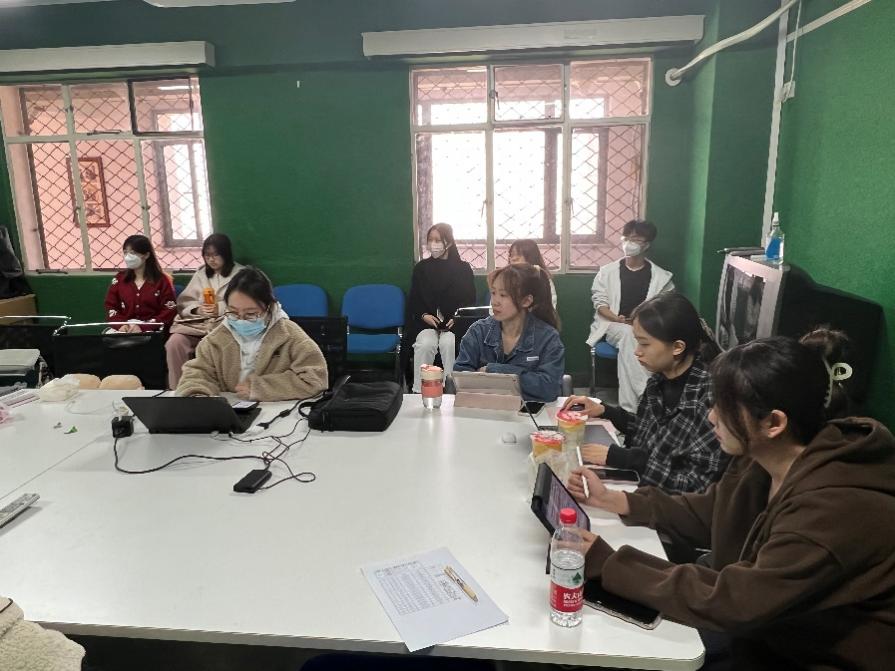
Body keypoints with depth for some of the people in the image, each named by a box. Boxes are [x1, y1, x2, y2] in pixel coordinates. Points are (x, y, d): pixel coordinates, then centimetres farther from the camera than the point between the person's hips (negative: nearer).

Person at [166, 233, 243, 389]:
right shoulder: (201, 273, 21)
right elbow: (184, 301, 13)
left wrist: (220, 309, -18)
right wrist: (198, 309, -9)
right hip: (197, 322, 4)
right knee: (174, 342, -25)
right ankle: (176, 390, -16)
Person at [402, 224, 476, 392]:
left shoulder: (463, 268, 8)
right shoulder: (421, 268, 12)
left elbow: (470, 300, 6)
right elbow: (413, 301, 11)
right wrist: (424, 316, -9)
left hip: (454, 323, -1)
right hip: (425, 323, 1)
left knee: (448, 343, -33)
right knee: (425, 344, -31)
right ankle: (418, 391, -28)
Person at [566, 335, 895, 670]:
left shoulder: (833, 511, -34)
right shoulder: (762, 459, -7)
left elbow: (732, 601, -33)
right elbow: (706, 513, 8)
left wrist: (608, 564, -28)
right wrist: (612, 499, 0)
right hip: (767, 635, 7)